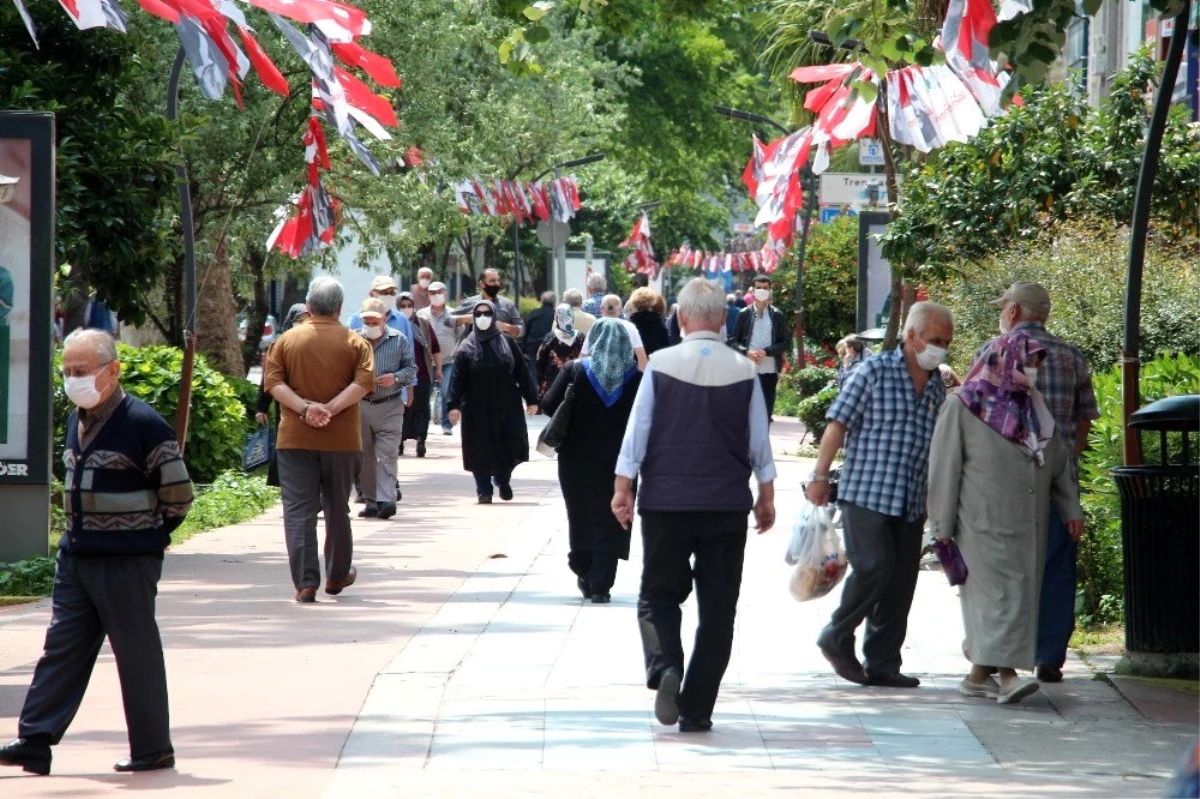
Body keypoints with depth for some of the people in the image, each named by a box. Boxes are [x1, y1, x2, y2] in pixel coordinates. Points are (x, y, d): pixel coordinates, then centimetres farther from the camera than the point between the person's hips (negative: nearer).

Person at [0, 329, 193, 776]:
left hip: (126, 562, -7)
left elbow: (178, 493, -9)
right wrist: (81, 533, 16)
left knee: (136, 651, 1)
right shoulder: (77, 421, 11)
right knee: (61, 647, 5)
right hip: (76, 555, 7)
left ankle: (153, 748, 10)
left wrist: (148, 535, 3)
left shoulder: (142, 424, -14)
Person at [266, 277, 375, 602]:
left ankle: (305, 582, -13)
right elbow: (364, 382, -13)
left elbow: (274, 382, -7)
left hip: (295, 439, -1)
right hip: (342, 439, 1)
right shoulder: (355, 343, 0)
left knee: (299, 510, -3)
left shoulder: (287, 340, 2)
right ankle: (337, 576, 29)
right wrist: (332, 409, -16)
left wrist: (304, 407, -14)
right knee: (337, 508, 16)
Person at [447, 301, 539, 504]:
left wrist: (531, 399, 2)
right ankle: (484, 490, 7)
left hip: (506, 406, 1)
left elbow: (522, 372, 6)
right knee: (481, 449, -2)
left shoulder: (507, 343, 5)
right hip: (477, 409, -1)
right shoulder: (467, 347, 1)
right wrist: (454, 405, -15)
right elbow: (458, 379, -5)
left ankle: (502, 478, 26)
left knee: (510, 446, -1)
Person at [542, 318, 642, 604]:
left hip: (578, 459, 1)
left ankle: (585, 575, 24)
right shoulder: (636, 376, -7)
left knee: (581, 516, 19)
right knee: (609, 523, 5)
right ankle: (601, 586, 1)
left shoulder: (575, 371, -7)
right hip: (619, 461, -1)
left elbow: (549, 405, -9)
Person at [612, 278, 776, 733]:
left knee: (659, 594, 12)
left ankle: (664, 666, -16)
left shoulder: (661, 365, -5)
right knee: (717, 607, 7)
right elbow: (760, 442, 5)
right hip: (727, 506, 1)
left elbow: (637, 431, -4)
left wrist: (623, 489, 3)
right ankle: (697, 710, 5)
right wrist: (766, 497, 15)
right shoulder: (744, 371, -1)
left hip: (665, 502, -1)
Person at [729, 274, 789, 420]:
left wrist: (766, 351, -12)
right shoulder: (744, 314, 3)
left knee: (766, 413, 3)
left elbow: (786, 342, 3)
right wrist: (746, 352, -15)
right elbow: (733, 341, 4)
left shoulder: (777, 315, 4)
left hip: (769, 372, 0)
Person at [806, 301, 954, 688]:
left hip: (910, 503, 6)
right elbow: (838, 424, -6)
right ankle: (837, 638, 5)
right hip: (865, 493, -6)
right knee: (875, 566, -16)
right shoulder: (875, 372, -5)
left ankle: (882, 664, 11)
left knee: (901, 583, 4)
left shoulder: (936, 385, 14)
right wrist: (820, 476, -10)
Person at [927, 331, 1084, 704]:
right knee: (1000, 590, -16)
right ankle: (1005, 674, -23)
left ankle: (980, 675, 17)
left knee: (1020, 596, 6)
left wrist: (1071, 508, 14)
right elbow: (944, 467, -5)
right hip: (984, 521, -6)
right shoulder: (963, 408, -5)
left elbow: (1058, 461, 20)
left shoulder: (1034, 407, 13)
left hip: (1028, 524, 6)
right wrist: (943, 526, -8)